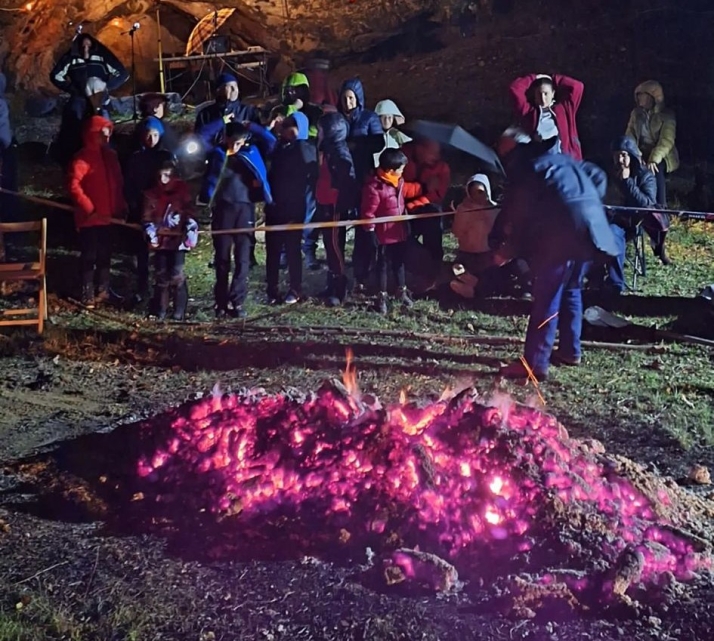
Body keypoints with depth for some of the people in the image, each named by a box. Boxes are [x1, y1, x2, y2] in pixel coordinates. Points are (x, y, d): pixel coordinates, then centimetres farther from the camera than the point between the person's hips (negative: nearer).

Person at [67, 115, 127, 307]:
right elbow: (73, 186, -20)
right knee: (89, 255, -1)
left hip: (108, 216, 7)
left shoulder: (110, 155, 10)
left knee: (105, 254, 15)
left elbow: (118, 184, 14)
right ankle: (87, 293, 6)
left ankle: (103, 290, 26)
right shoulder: (83, 158, -13)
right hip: (90, 217, -7)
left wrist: (121, 207, 7)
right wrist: (89, 208, -21)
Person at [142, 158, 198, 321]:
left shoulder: (183, 190, 1)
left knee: (176, 276, -6)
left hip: (177, 239, -3)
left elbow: (189, 213, -1)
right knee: (161, 275, 8)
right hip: (160, 240, 3)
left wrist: (190, 233, -11)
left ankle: (179, 312, 1)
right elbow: (147, 216, 8)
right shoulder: (152, 193, 8)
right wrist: (150, 231, -7)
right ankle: (160, 311, 15)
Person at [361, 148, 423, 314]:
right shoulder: (374, 187, -24)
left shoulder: (398, 182, 4)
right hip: (383, 234, -8)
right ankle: (382, 297, 20)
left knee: (399, 262, 22)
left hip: (399, 231, 8)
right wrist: (370, 231, -19)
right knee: (382, 265, 7)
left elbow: (409, 189, 27)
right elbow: (368, 212, -22)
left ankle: (402, 291, 38)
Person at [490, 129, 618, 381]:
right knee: (571, 289, 22)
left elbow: (520, 215, 0)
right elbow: (598, 176, 28)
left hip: (563, 232, -8)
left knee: (546, 298, -5)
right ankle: (570, 350, 29)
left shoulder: (524, 169, 5)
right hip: (590, 227, 8)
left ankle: (535, 363, -4)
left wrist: (506, 250, 9)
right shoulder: (562, 158, 27)